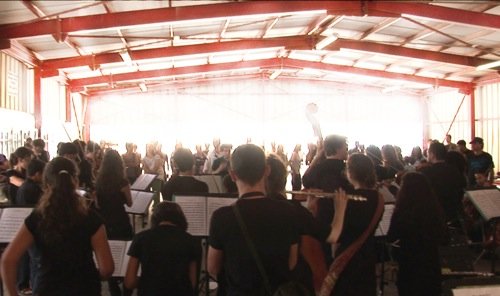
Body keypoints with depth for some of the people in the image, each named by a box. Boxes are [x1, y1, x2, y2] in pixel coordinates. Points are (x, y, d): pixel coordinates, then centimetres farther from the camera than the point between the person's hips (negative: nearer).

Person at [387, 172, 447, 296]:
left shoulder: (401, 212, -19)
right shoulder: (435, 209, -6)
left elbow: (391, 237, -4)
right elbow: (441, 237, 9)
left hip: (409, 265, -4)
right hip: (432, 263, 4)